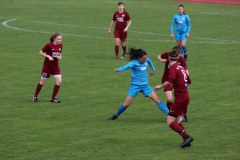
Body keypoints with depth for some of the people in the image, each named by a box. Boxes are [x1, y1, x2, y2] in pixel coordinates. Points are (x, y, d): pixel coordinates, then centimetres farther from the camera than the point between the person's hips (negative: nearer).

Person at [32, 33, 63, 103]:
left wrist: (60, 56, -6)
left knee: (59, 81, -9)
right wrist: (48, 56, -22)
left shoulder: (60, 45, -1)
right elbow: (41, 52, -11)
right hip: (47, 66, -5)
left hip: (55, 66, 5)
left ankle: (53, 98, 5)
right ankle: (35, 96, 28)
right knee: (42, 82, 7)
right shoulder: (49, 45, -18)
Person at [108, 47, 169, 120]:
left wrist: (153, 69, 36)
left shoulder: (146, 60, -2)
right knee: (126, 104, -1)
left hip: (145, 85, 4)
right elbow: (127, 66, -40)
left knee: (157, 99, -6)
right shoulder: (134, 63, -19)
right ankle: (116, 115, 23)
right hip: (135, 86, -4)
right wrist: (119, 69, -59)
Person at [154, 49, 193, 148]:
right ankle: (186, 140, 11)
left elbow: (169, 81, -27)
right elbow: (188, 81, 22)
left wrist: (160, 86, -12)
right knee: (177, 121, 17)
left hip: (180, 98, -8)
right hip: (185, 96, 8)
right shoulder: (181, 68, 12)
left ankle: (186, 136, -18)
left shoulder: (173, 68, -11)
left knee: (170, 122, -6)